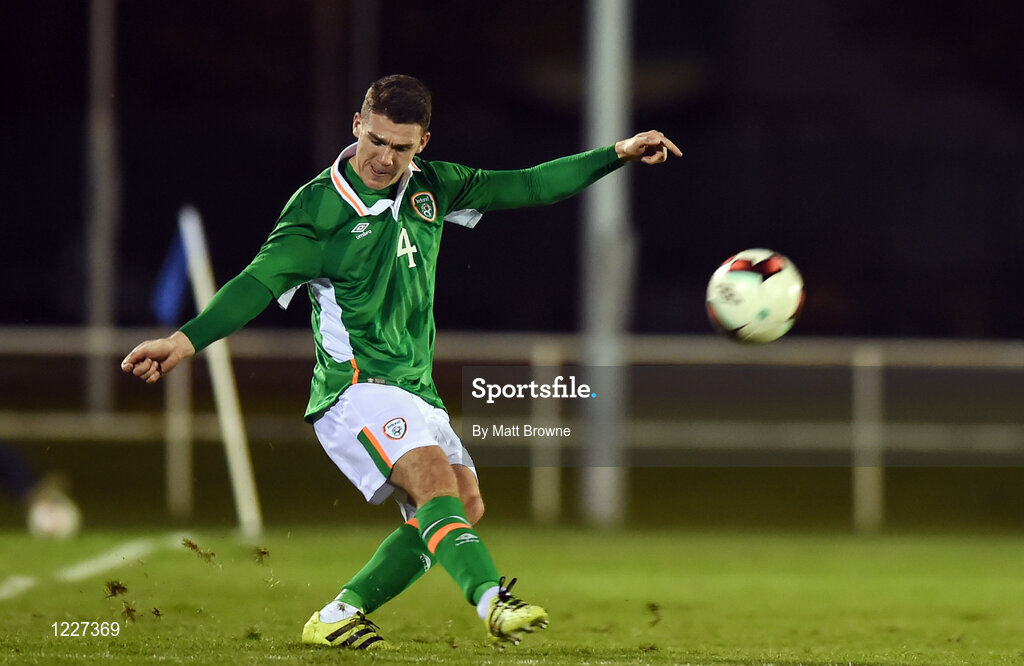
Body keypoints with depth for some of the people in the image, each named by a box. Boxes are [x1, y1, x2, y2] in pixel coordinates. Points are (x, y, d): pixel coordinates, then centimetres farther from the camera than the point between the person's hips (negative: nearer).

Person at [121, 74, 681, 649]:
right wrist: (186, 340, -30)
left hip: (415, 390, 8)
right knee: (435, 478, -28)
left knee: (464, 504, 1)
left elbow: (526, 188, 14)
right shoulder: (318, 205, -12)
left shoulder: (430, 187, 7)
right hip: (355, 387, -8)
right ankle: (494, 601, -45)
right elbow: (260, 282, -18)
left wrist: (617, 155, 12)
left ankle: (340, 616, 6)